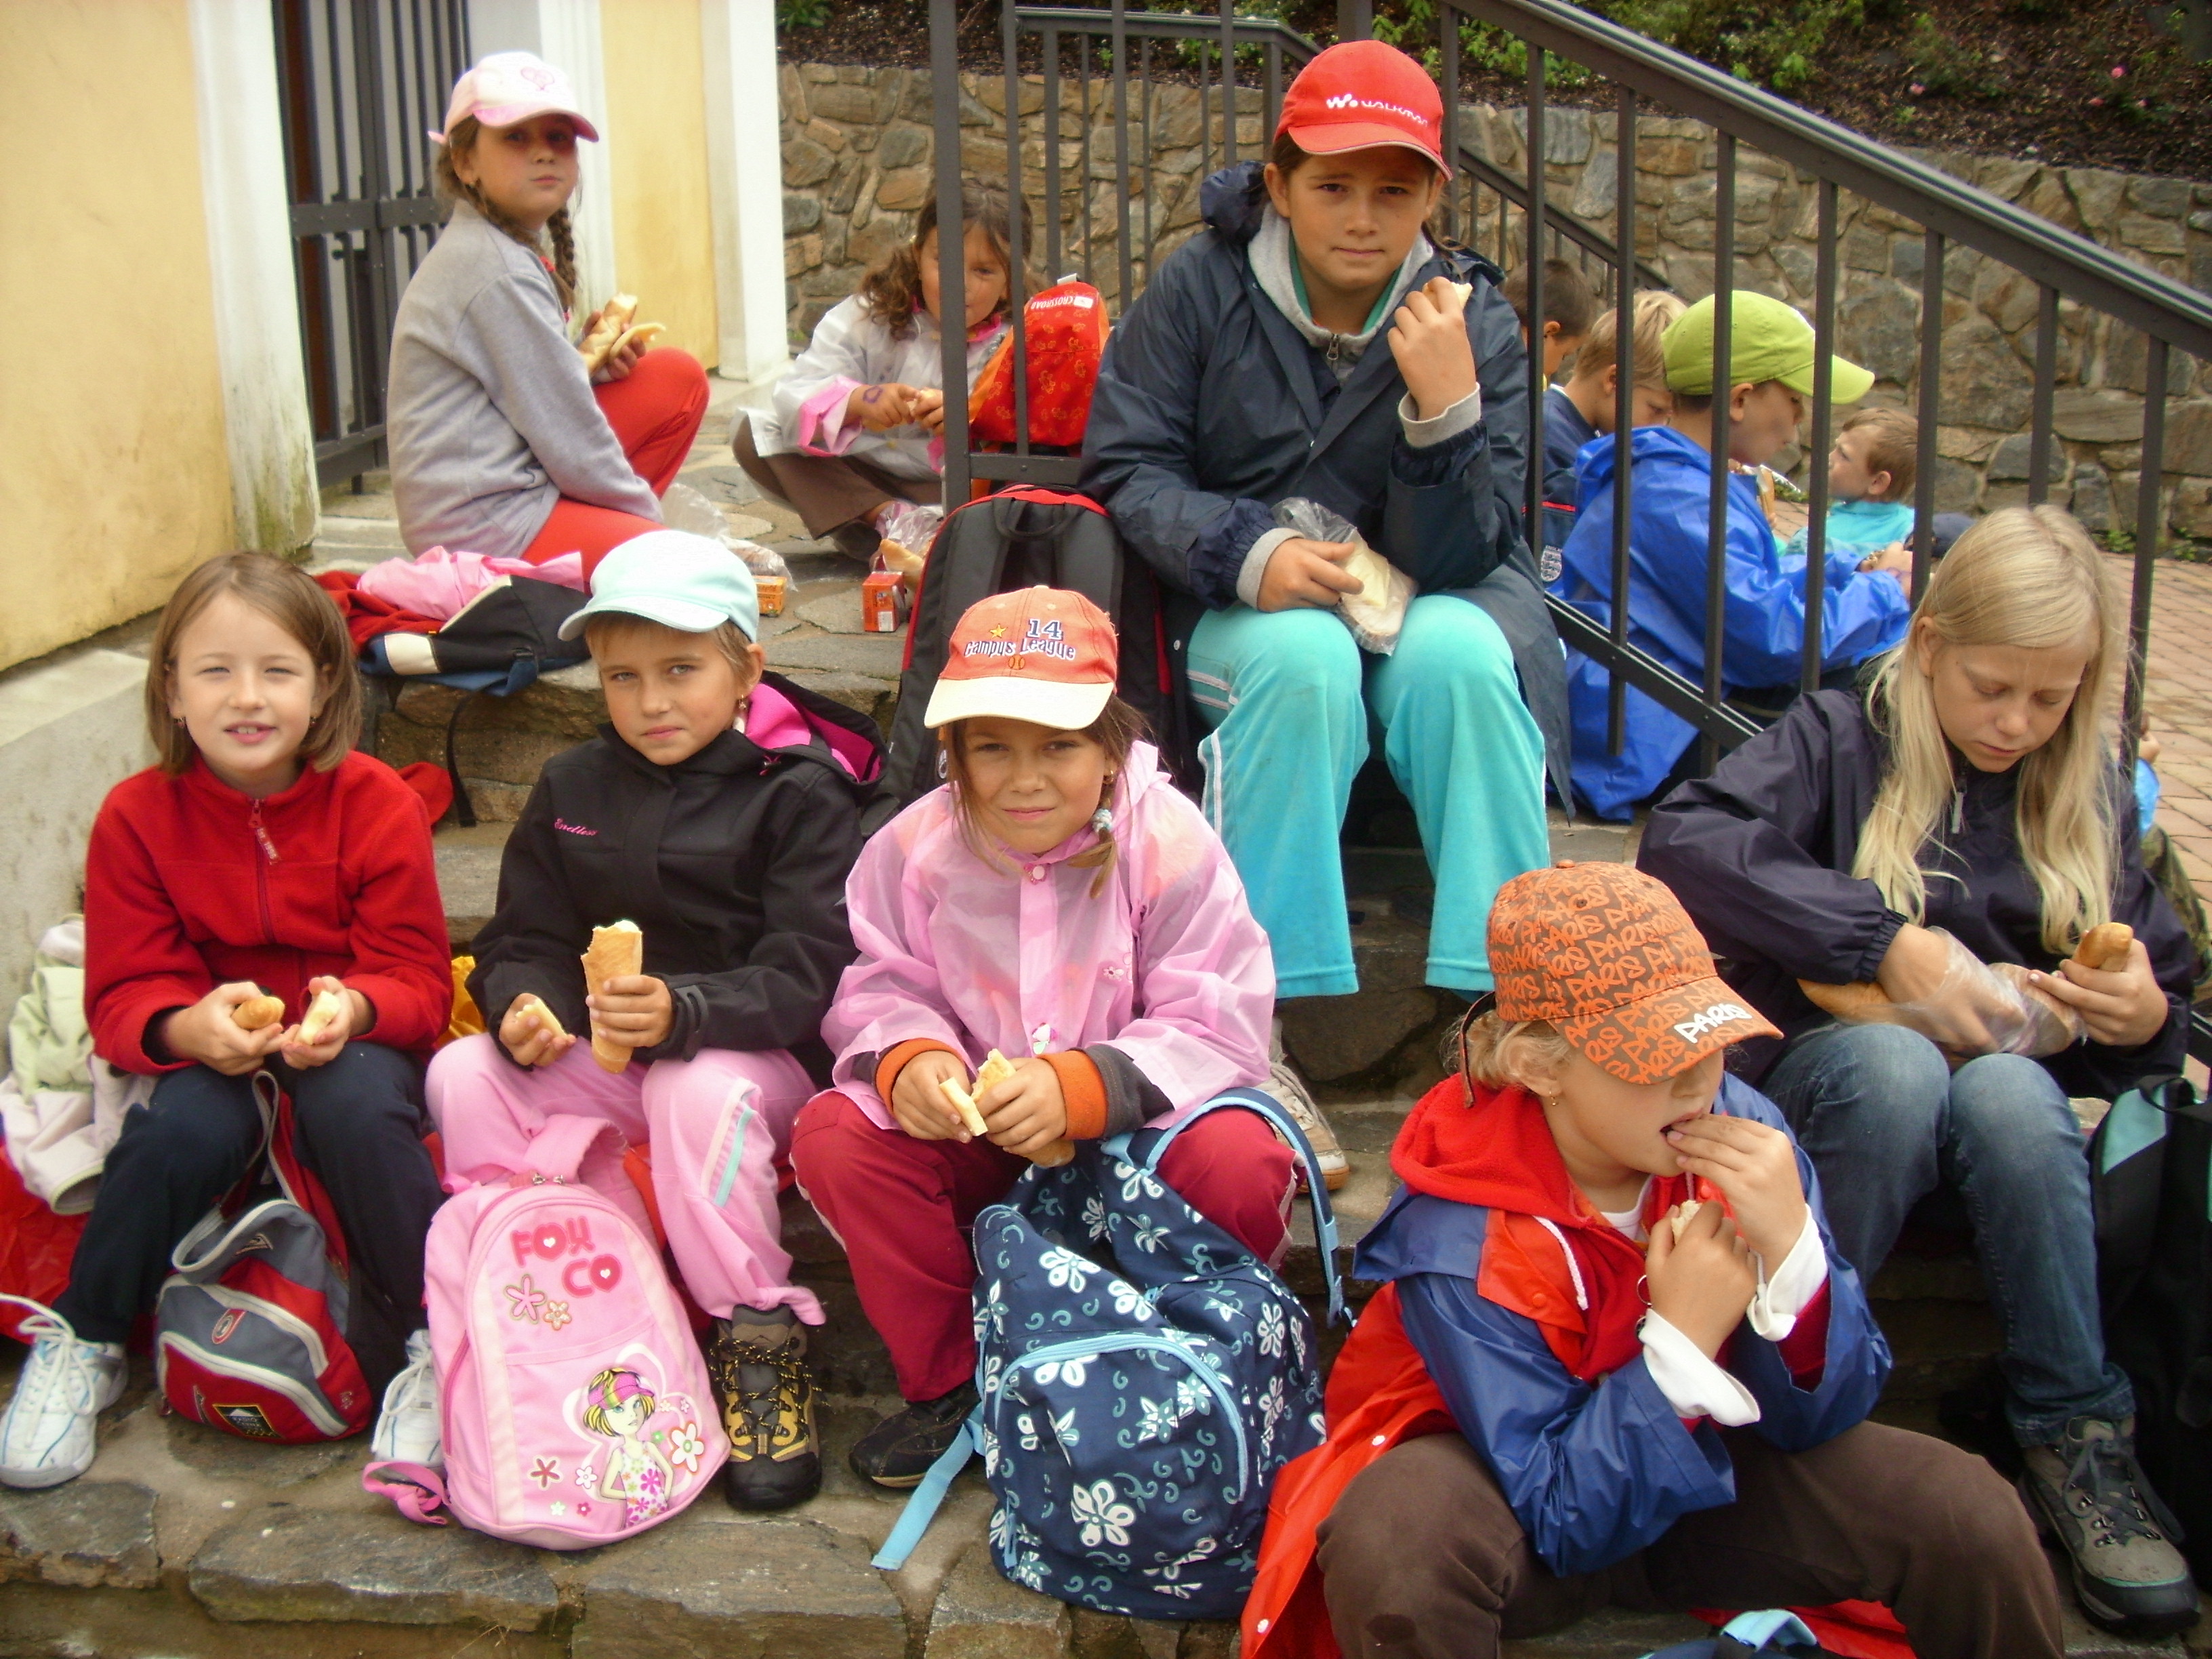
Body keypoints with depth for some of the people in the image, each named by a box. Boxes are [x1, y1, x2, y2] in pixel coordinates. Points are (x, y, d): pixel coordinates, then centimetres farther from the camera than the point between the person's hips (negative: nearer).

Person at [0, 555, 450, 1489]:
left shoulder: (378, 806, -10)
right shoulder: (138, 817, -7)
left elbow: (416, 981, -9)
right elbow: (124, 994, -8)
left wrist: (354, 1009, -33)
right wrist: (187, 1027, -32)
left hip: (353, 1041, -1)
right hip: (205, 1053, 1)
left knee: (358, 1106, -34)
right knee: (183, 1129, -32)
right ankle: (79, 1345, -7)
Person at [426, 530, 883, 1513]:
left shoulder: (801, 792, -9)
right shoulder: (573, 789, 9)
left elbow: (805, 978, -17)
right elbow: (524, 941, 8)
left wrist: (686, 1012, -36)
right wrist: (521, 1006, -17)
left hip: (759, 1055, -5)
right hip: (595, 1057, 5)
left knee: (702, 1093, -37)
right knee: (464, 1075, -18)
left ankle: (759, 1339, -20)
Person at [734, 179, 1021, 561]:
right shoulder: (868, 317, -7)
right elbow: (794, 397, -18)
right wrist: (858, 401, -39)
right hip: (857, 481, 3)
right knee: (756, 434, -17)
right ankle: (890, 520, -26)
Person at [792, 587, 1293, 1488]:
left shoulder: (1169, 844, -16)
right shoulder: (917, 846, -7)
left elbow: (1220, 1029, -18)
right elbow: (879, 987, -2)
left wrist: (1081, 1088, -33)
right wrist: (907, 1057, -27)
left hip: (1136, 1133, -2)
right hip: (976, 1143, 3)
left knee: (1239, 1164, -33)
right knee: (834, 1136, -22)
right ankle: (949, 1381, -3)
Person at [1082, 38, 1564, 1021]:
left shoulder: (1472, 320, -5)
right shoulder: (1204, 287, -6)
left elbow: (1452, 560, -12)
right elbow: (1125, 468, -7)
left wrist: (1447, 407, -29)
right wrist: (1250, 554, -25)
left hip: (1429, 604, 1)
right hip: (1238, 606, -1)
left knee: (1456, 653, -33)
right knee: (1304, 660, -34)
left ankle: (1500, 989, -26)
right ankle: (1282, 992, -29)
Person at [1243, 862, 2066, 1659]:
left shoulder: (1741, 1134, -18)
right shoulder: (1462, 1237, -27)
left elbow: (1826, 1413, -11)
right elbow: (1564, 1518, -24)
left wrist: (1791, 1248, -29)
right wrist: (1680, 1343, -35)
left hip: (1710, 1467, 4)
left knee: (1966, 1513, -16)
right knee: (1396, 1539, -36)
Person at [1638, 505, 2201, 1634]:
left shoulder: (2087, 797, 11)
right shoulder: (1841, 740, -1)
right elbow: (1682, 844, -20)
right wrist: (1886, 941, -25)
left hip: (2011, 1092, 2)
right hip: (1828, 1070, -2)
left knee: (2008, 1093, -34)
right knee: (1896, 1063, -37)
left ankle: (2075, 1444, -23)